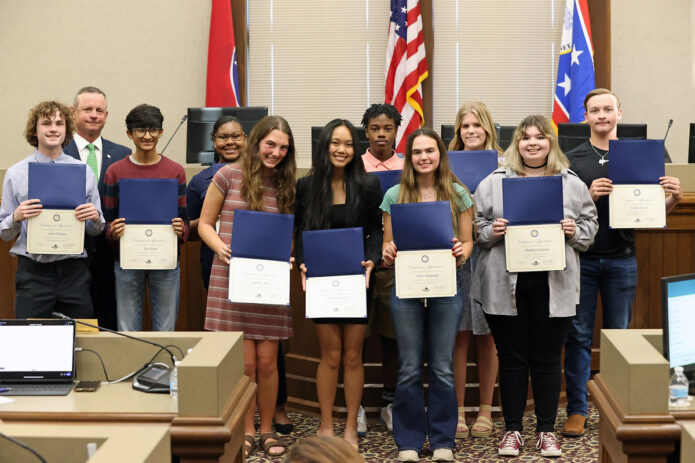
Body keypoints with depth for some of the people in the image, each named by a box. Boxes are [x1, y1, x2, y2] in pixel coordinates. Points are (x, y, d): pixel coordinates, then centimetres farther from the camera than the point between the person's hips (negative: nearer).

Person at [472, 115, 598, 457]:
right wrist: (491, 232, -13)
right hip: (505, 286, 0)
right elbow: (474, 226, 6)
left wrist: (574, 231, -8)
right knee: (511, 359, 7)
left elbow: (590, 224, 12)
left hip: (553, 285, 1)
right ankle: (512, 430, 18)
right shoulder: (494, 182, 6)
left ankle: (546, 431, 20)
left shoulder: (572, 184, 9)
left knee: (547, 360, 7)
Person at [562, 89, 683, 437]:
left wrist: (673, 199, -12)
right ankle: (577, 410, 10)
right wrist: (589, 196, -17)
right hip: (581, 259, -1)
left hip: (621, 260, 1)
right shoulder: (572, 160, 3)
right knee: (579, 335, 2)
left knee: (619, 335, 8)